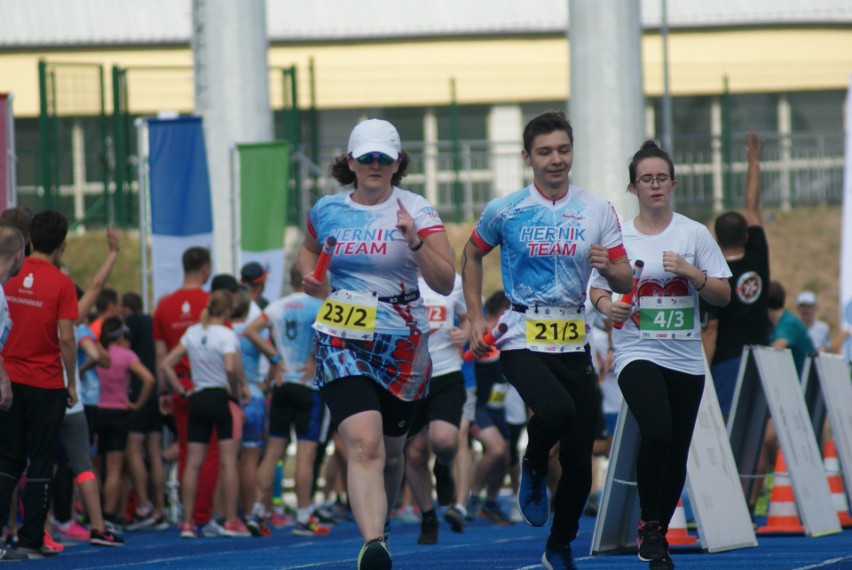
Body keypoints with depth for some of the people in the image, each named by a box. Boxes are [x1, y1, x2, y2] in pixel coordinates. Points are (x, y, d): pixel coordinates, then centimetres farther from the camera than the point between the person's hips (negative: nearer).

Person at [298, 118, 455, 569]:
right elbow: (309, 248, 27)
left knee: (390, 451, 14)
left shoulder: (416, 211, -5)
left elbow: (445, 284, -13)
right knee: (365, 444, -21)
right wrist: (308, 275, 5)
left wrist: (416, 242, -28)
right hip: (342, 342, 0)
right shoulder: (326, 210, 3)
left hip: (401, 345, 1)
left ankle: (376, 524, 40)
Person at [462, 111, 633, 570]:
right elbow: (472, 256, 17)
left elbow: (627, 282, 5)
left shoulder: (597, 212, 4)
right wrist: (476, 318, 10)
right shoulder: (504, 211, 0)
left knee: (579, 459, 1)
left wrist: (608, 268, -18)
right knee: (557, 410, -32)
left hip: (574, 342, 3)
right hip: (523, 339, -3)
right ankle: (533, 467, 1)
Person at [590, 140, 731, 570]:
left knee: (677, 453, 5)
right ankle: (648, 523, -10)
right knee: (657, 433, -26)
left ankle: (658, 534, 24)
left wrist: (691, 273, -13)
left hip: (686, 358, 2)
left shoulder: (694, 233, 4)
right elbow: (597, 290, 11)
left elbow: (723, 295, 4)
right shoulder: (618, 235, 4)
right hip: (637, 353, -2)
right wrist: (607, 305, -11)